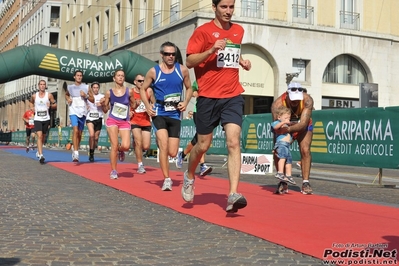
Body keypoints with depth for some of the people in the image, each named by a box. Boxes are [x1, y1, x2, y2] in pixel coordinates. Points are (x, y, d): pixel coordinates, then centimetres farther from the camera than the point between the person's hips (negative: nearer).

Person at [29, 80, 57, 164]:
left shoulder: (49, 95, -1)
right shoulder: (34, 96, 2)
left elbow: (55, 105, 4)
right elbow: (31, 102, 23)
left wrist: (50, 105, -17)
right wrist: (32, 108, 5)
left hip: (46, 119, 1)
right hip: (37, 119, -1)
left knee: (43, 136, 14)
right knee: (39, 136, -15)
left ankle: (38, 151, 38)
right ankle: (40, 155, -21)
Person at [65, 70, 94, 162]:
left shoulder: (86, 87, 5)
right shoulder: (70, 87, 6)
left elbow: (92, 100, 6)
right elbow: (66, 94, 27)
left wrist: (86, 96, -11)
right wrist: (68, 99, 6)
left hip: (83, 112, 2)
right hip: (73, 112, -2)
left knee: (80, 133, 11)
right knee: (75, 130, -19)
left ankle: (74, 148, 35)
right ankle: (76, 154, -24)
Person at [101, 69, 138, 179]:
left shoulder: (129, 91, 1)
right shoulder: (109, 92, 1)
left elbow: (133, 106, 13)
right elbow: (106, 108, 7)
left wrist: (137, 103, -5)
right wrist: (102, 103, -10)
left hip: (125, 122, 0)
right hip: (112, 120, 0)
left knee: (126, 146, -16)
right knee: (114, 146, -7)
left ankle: (120, 151, 24)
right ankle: (113, 171, 6)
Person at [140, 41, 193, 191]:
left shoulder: (182, 70, 2)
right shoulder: (154, 71, -1)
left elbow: (189, 88, 14)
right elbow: (143, 89, 10)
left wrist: (186, 102, -4)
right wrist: (147, 106, -5)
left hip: (175, 114, 2)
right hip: (159, 113, -2)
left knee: (172, 153, 1)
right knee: (164, 146, -18)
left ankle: (159, 140, 38)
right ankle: (167, 179, -8)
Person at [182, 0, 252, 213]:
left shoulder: (238, 31, 13)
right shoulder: (203, 31, -3)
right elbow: (189, 62, -6)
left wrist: (242, 61, 10)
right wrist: (212, 50, -20)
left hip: (233, 96, 3)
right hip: (208, 97, -3)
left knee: (233, 142, -12)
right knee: (203, 145, 8)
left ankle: (233, 195, -17)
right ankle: (189, 176, 37)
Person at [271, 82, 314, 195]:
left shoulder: (307, 100, -36)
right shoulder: (277, 104, -35)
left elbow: (303, 124, -40)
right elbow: (277, 126, -35)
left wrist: (288, 129, -60)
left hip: (303, 127, 0)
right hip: (284, 128, 1)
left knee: (305, 150, -20)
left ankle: (305, 183, -15)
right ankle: (283, 183, 0)